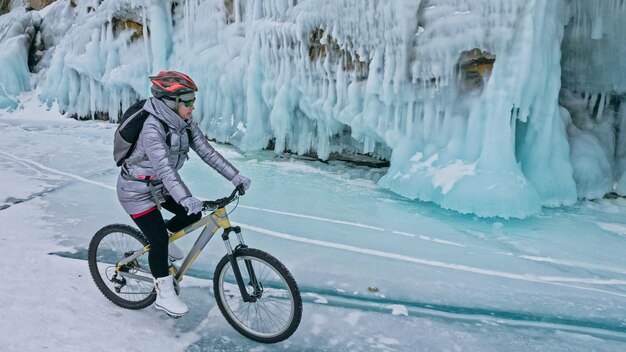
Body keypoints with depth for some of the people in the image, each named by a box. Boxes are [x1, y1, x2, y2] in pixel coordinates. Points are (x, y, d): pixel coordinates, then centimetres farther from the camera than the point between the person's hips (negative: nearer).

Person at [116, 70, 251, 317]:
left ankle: (162, 241, 27)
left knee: (193, 214, 1)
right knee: (159, 240, -8)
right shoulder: (152, 129, -31)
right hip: (136, 190, -8)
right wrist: (185, 198, -55)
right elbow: (165, 169, -43)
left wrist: (236, 177, -16)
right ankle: (164, 296, 9)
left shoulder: (185, 123, -8)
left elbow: (207, 152, -9)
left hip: (160, 185, 8)